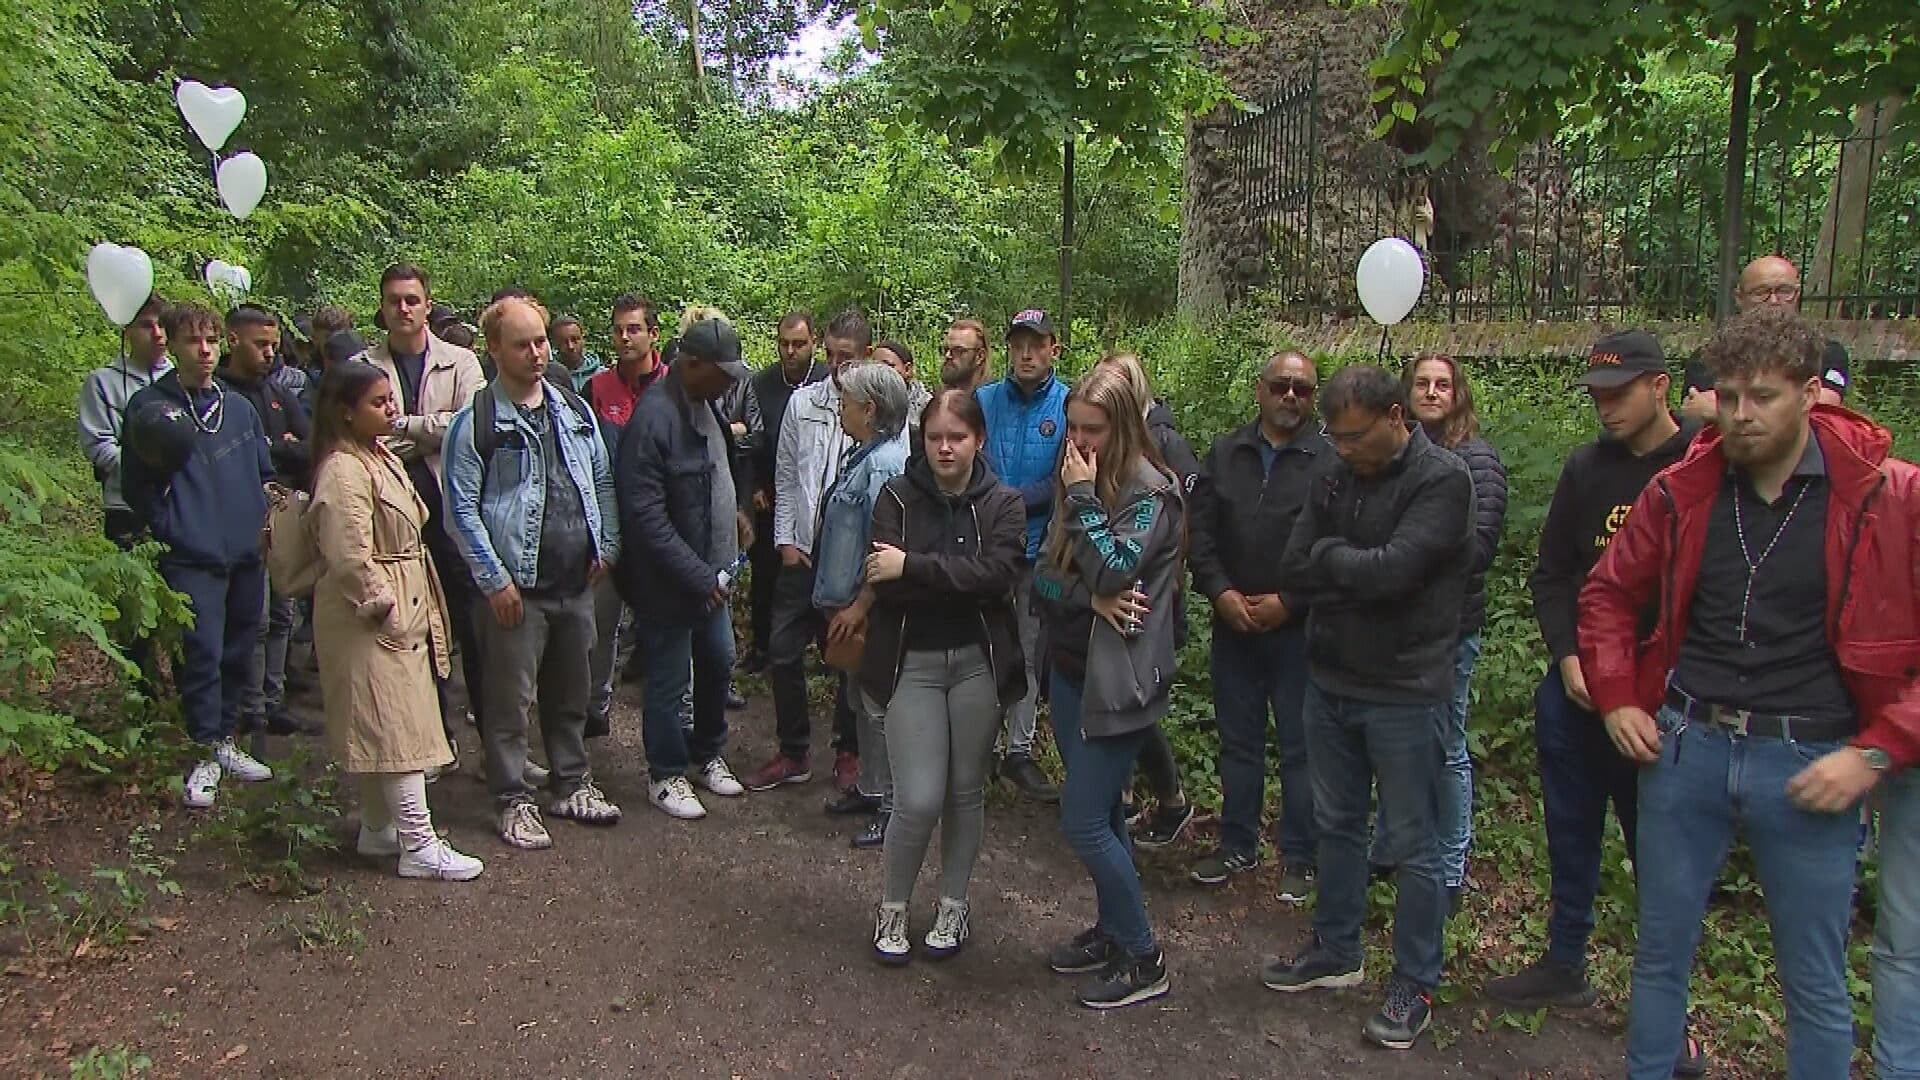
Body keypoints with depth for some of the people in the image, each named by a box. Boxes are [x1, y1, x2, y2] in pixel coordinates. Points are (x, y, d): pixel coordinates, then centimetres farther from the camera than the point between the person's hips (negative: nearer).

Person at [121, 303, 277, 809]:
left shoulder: (239, 407, 10)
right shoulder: (149, 406, -2)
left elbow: (265, 473, 20)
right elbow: (135, 483, -1)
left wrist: (264, 516, 6)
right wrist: (167, 528, -16)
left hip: (247, 553, 4)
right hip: (191, 557, -4)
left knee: (239, 653, 12)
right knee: (201, 653, -6)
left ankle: (225, 739, 26)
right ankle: (206, 754, 7)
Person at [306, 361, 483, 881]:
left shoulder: (383, 458, 14)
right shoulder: (344, 472, -19)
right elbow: (350, 558, -24)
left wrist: (415, 610, 18)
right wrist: (382, 607, -16)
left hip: (402, 613, 10)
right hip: (373, 619, -10)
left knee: (380, 728, 17)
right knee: (400, 729, -6)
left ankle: (378, 829, 28)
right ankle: (418, 846, 0)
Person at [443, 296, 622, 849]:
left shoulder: (575, 410, 9)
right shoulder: (475, 422, -8)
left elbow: (602, 482, 16)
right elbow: (462, 509, -10)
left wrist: (607, 547, 8)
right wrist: (495, 580, -12)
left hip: (577, 581, 5)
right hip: (516, 588, -5)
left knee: (571, 695, 16)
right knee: (510, 700, 3)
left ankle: (572, 786, 30)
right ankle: (514, 801, 16)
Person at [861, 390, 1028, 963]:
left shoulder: (1003, 504, -1)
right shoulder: (898, 496, -2)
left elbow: (998, 571, -19)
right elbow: (885, 583, -15)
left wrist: (913, 566, -20)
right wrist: (963, 582, -18)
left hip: (979, 661, 1)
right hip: (913, 662, -1)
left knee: (966, 792, 12)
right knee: (919, 800, -7)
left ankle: (953, 906, 32)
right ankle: (892, 907, 18)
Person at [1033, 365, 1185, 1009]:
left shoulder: (1151, 492, -13)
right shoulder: (1075, 483, 9)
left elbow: (1113, 572, -25)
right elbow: (1044, 575, 3)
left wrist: (1083, 498, -18)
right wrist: (1090, 598, -15)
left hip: (1118, 679, -8)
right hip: (1071, 670, 8)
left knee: (1084, 823, -6)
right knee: (1102, 815, 17)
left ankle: (1144, 961, 9)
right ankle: (1113, 931, 33)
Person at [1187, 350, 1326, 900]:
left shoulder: (1329, 460, -7)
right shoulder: (1225, 454, 8)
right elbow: (1201, 533, 5)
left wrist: (1289, 603, -15)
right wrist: (1220, 592, -8)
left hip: (1299, 630, -4)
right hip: (1233, 625, 4)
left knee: (1300, 747, 6)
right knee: (1238, 741, 15)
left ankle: (1299, 858, 20)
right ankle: (1237, 845, 30)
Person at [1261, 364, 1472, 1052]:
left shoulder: (1442, 480, -14)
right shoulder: (1336, 476, 4)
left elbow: (1392, 569, -26)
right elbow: (1294, 571, 0)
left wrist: (1330, 556, -9)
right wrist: (1361, 577, -13)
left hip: (1402, 692, -6)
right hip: (1330, 681, 6)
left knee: (1411, 847, 6)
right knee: (1337, 825, 19)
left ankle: (1415, 984, 21)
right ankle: (1336, 951, 36)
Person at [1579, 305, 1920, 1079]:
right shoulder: (1681, 492, 2)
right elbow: (1608, 595, 15)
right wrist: (1617, 700, 5)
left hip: (1809, 765, -2)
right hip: (1685, 747, 3)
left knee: (1815, 986, 10)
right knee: (1661, 954, 15)